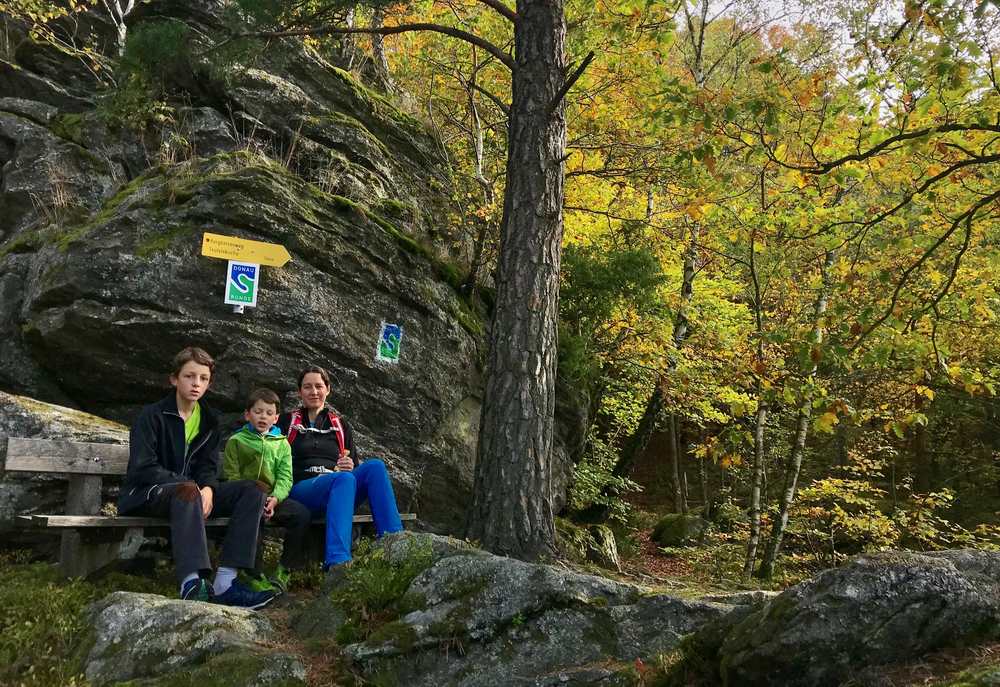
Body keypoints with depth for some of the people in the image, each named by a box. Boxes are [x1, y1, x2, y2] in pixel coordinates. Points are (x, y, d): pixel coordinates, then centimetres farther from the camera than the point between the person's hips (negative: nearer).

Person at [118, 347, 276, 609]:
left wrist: (207, 489, -18)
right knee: (187, 490, -40)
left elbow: (208, 467, 7)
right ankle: (191, 584, -54)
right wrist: (191, 486, -24)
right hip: (146, 495, -6)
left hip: (190, 491, 6)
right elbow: (142, 468, -15)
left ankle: (225, 582, -30)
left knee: (252, 489, -16)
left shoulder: (209, 420, 12)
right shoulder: (152, 415, -6)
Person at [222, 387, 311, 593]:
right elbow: (232, 476, 1)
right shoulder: (236, 441, 12)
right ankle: (253, 576, -27)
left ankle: (283, 573, -15)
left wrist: (275, 498, -15)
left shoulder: (282, 443, 19)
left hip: (273, 497, 3)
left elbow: (285, 477, 7)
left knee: (302, 513, -24)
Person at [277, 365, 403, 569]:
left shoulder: (341, 426, 26)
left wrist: (350, 467, -2)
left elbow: (355, 465, 24)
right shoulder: (286, 422, 18)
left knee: (375, 465, -29)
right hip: (302, 488, -3)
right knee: (344, 479, -38)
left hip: (337, 489, 3)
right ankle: (336, 563, -56)